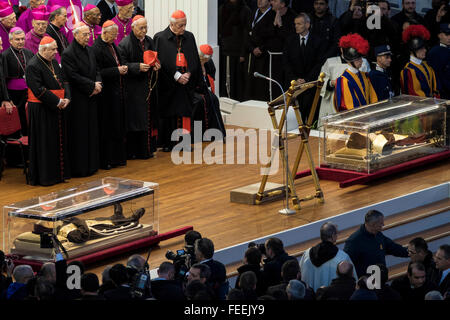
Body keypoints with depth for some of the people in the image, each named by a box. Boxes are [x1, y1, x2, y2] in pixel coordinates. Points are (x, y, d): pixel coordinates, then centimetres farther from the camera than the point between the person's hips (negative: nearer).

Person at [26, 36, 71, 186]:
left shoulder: (53, 62, 11)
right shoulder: (33, 66, -15)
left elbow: (64, 80, 14)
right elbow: (38, 89, -21)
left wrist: (66, 98, -4)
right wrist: (57, 101, -19)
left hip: (58, 108, 8)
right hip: (42, 110, -8)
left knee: (59, 141, 12)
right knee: (45, 144, -3)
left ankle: (59, 173, 20)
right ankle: (45, 176, 3)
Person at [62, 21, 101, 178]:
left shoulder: (89, 50, 11)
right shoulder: (68, 54, -14)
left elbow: (96, 71, 14)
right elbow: (73, 77, -19)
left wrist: (98, 84, -6)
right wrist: (92, 85, -16)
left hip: (90, 98, 8)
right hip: (78, 99, -8)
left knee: (91, 131, 12)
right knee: (79, 134, -4)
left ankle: (91, 164, 20)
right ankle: (79, 167, 2)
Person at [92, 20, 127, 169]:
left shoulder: (113, 46, 12)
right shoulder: (97, 49, -15)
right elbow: (98, 73, -20)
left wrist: (123, 69, 4)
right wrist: (117, 71, -21)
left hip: (118, 91, 9)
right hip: (107, 94, -9)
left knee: (119, 127, 13)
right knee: (108, 128, -4)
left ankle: (118, 157, 21)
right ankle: (106, 160, 2)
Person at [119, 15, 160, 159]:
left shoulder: (149, 41, 10)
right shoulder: (125, 44, -10)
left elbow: (155, 59, 20)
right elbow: (122, 65, -12)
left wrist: (156, 65, -2)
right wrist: (138, 67, -23)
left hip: (149, 87, 7)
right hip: (133, 88, -7)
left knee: (149, 118, 8)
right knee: (135, 120, -6)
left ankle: (147, 149, 15)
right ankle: (133, 151, -2)